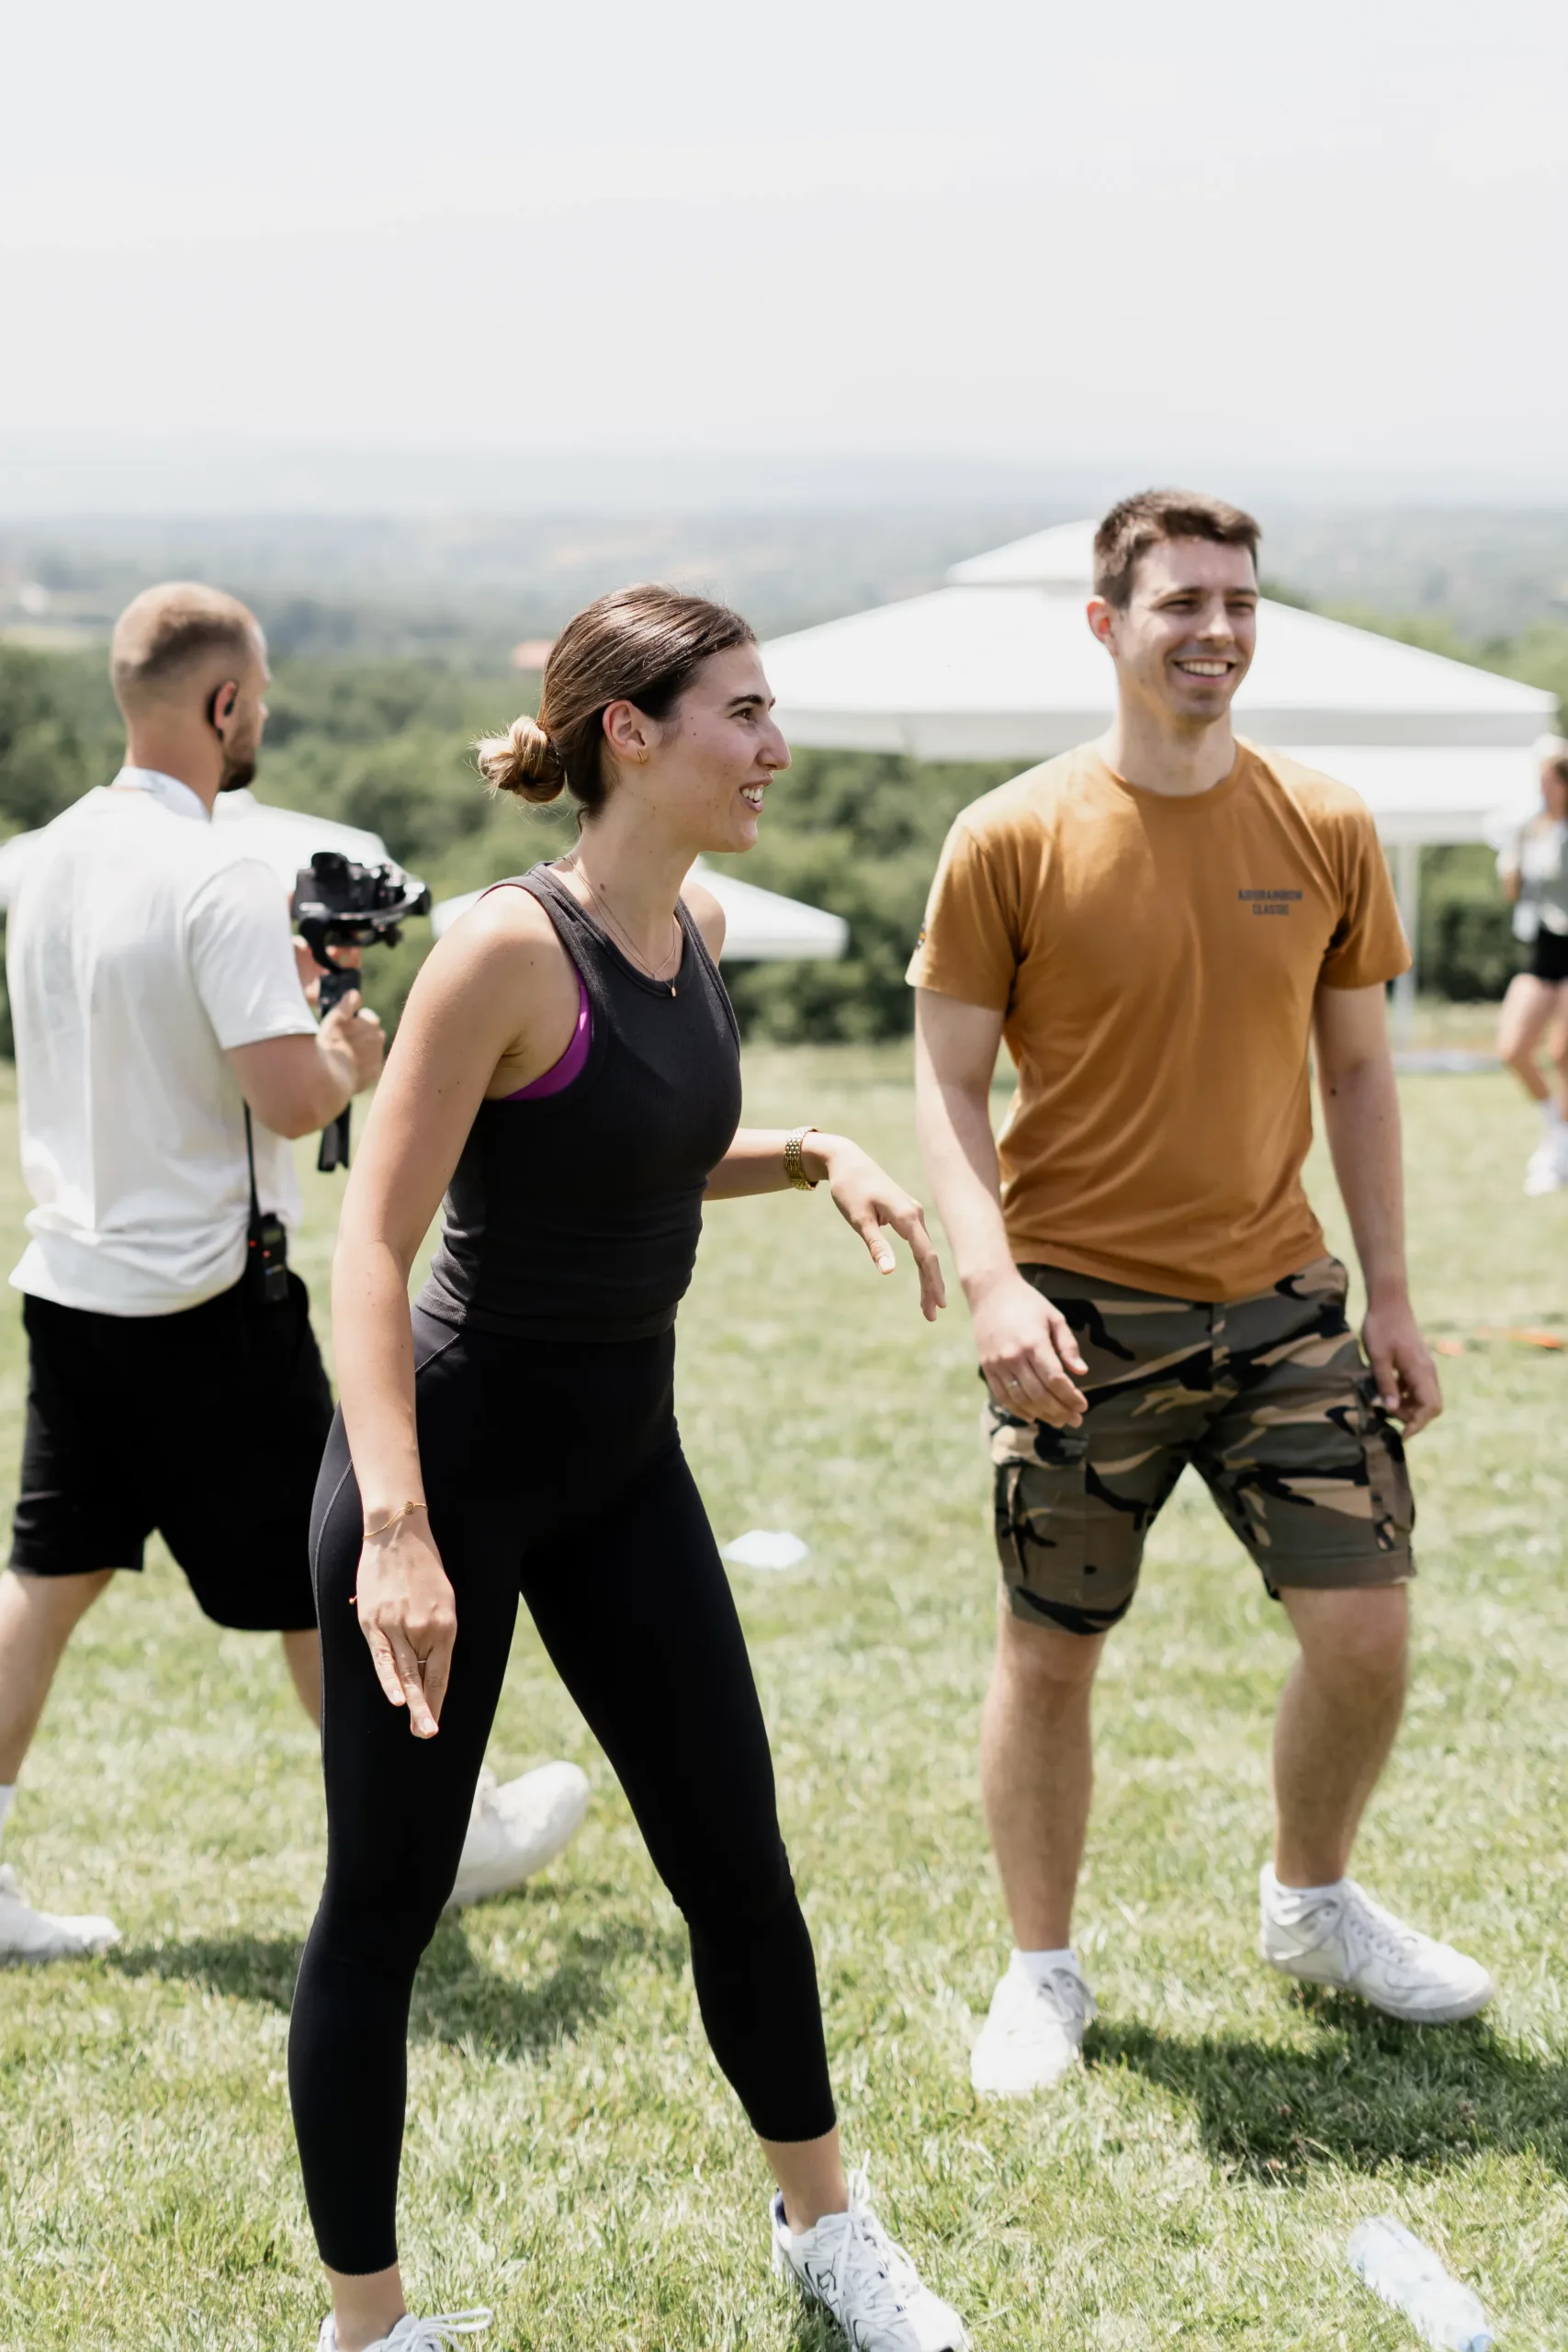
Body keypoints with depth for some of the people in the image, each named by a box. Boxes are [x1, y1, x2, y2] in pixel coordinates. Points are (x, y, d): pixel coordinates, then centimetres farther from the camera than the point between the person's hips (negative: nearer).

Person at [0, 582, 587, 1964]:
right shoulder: (219, 877, -19)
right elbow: (289, 1098, -24)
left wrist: (277, 986, 19)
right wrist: (352, 1057, -3)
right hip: (207, 1298, -7)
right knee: (317, 1576, 7)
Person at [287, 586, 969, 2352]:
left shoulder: (696, 927, 4)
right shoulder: (510, 947, -20)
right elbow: (373, 1240, -24)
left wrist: (812, 1156, 3)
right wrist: (393, 1526, -33)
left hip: (623, 1458, 8)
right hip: (452, 1455, -7)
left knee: (737, 1862, 13)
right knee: (387, 1897, 2)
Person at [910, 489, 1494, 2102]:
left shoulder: (1326, 831, 2)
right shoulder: (1014, 840, -7)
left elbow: (1355, 1067, 10)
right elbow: (948, 1081, -5)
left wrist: (1392, 1291, 7)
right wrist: (990, 1279, -18)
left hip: (1280, 1300, 3)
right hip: (1082, 1314, -3)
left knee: (1364, 1623, 0)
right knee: (1049, 1649, 5)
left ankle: (1312, 1907, 27)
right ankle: (1042, 1971, 23)